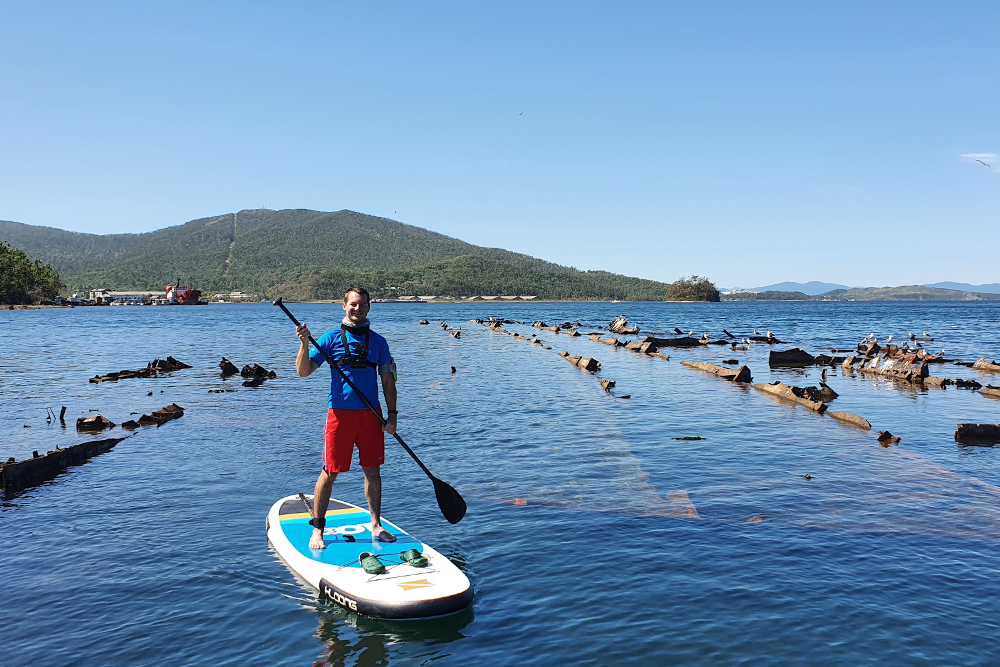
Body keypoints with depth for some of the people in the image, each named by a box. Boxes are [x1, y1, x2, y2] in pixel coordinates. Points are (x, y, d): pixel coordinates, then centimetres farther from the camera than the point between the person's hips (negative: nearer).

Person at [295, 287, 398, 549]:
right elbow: (304, 371, -5)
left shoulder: (378, 341, 8)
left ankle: (376, 525, 20)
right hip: (340, 412, -3)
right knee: (330, 472, 1)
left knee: (372, 470, 8)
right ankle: (317, 530, 13)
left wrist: (392, 414, 4)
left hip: (371, 413, 3)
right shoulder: (331, 338, 0)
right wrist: (305, 343, -21)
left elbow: (388, 380, 10)